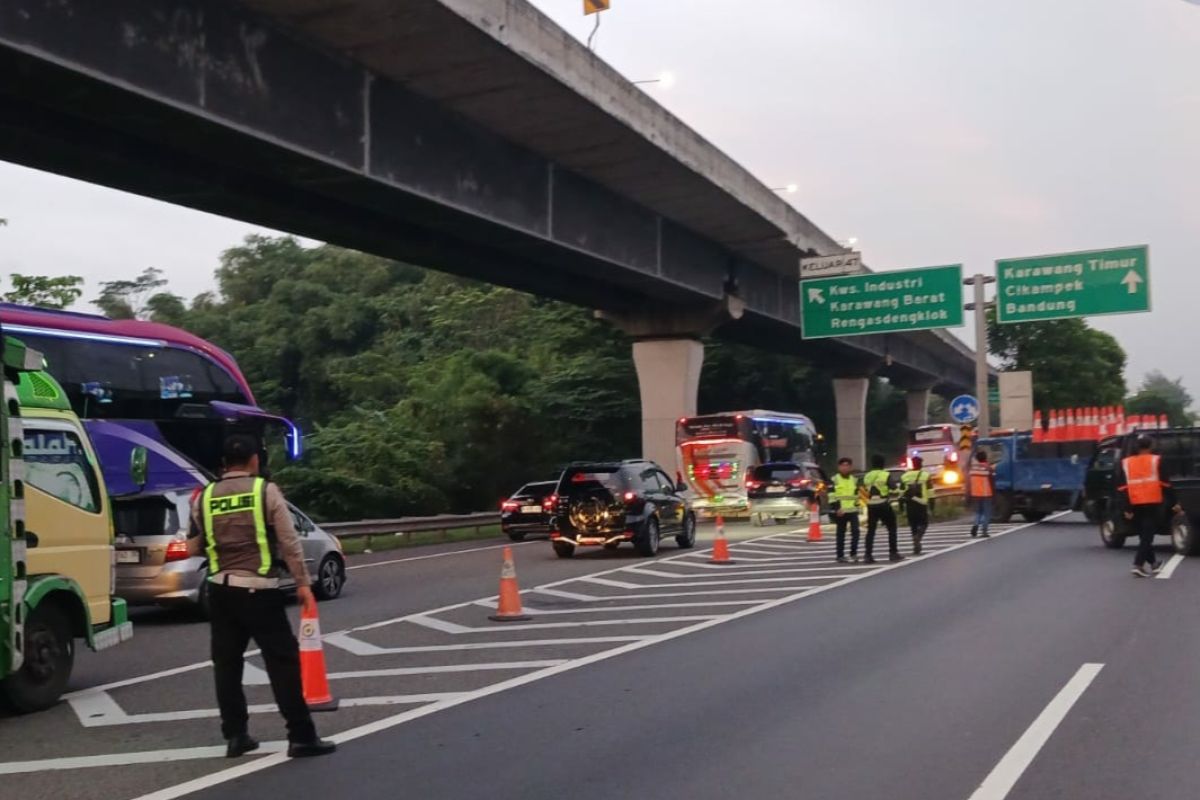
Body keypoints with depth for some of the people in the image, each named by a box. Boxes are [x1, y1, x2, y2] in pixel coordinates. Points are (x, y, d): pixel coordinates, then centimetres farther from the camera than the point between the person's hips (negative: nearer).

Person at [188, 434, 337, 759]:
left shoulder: (204, 497, 5)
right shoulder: (266, 490, -5)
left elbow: (194, 548, 11)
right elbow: (289, 541, -7)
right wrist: (303, 582, 0)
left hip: (220, 589, 4)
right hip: (259, 589, -4)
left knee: (227, 662, 13)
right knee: (283, 661, 0)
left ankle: (235, 735, 16)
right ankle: (301, 737, 1)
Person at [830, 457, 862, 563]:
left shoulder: (855, 480, 13)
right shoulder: (834, 480, -2)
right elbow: (831, 496, -8)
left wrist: (858, 504, 9)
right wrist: (836, 508, -16)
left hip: (853, 510, 3)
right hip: (840, 512, -3)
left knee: (855, 531, -11)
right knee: (841, 534, 4)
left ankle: (854, 553, 0)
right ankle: (840, 556, 10)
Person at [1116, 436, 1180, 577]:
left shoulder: (1125, 463, 8)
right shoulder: (1156, 461, 0)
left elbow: (1121, 488, 2)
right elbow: (1165, 484, -2)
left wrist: (1126, 508, 1)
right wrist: (1173, 503, 6)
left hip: (1135, 505, 3)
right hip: (1152, 504, -3)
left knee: (1144, 534, 18)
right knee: (1148, 535, -3)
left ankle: (1153, 563, 30)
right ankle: (1138, 565, -16)